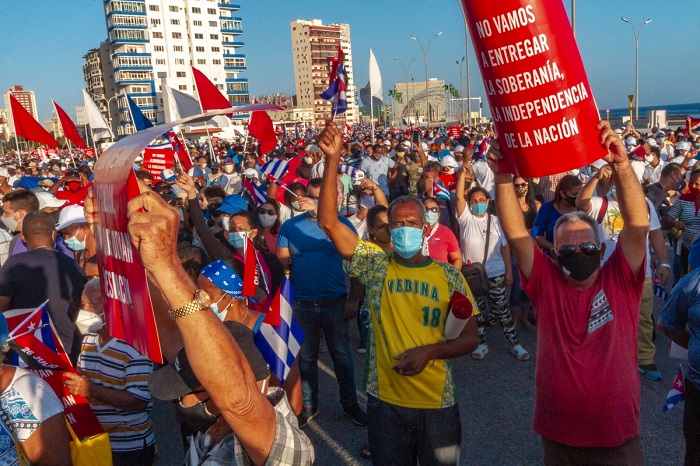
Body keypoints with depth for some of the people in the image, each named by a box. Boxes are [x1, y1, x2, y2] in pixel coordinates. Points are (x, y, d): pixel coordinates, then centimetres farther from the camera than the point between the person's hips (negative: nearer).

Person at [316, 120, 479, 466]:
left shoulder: (449, 276, -3)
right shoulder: (376, 265, -4)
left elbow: (470, 338, 0)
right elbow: (328, 222, -14)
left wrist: (428, 351, -17)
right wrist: (332, 160, -23)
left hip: (437, 403, 0)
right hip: (385, 401, 0)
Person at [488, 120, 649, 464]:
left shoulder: (621, 280, -6)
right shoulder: (545, 281, -6)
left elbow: (638, 225, -19)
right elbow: (515, 233, -16)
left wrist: (621, 165, -31)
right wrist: (503, 178, -28)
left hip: (618, 436, 0)